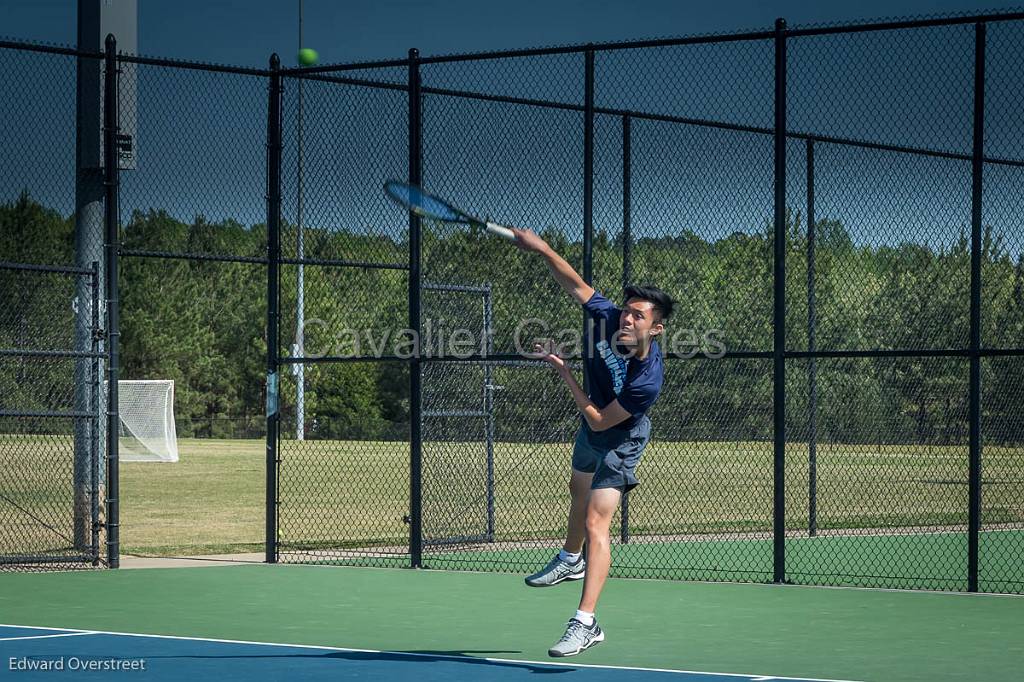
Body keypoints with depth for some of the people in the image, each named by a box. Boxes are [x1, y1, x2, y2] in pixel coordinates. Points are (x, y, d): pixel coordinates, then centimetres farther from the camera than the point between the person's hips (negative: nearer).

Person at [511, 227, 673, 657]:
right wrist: (543, 250, -28)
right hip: (590, 431, 8)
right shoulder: (605, 317, -28)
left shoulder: (647, 381, -41)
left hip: (620, 440, -8)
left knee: (596, 523, -18)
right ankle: (572, 559, 61)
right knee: (579, 490, 32)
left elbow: (600, 421, -31)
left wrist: (564, 373, -28)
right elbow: (575, 284, -13)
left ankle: (585, 624, -19)